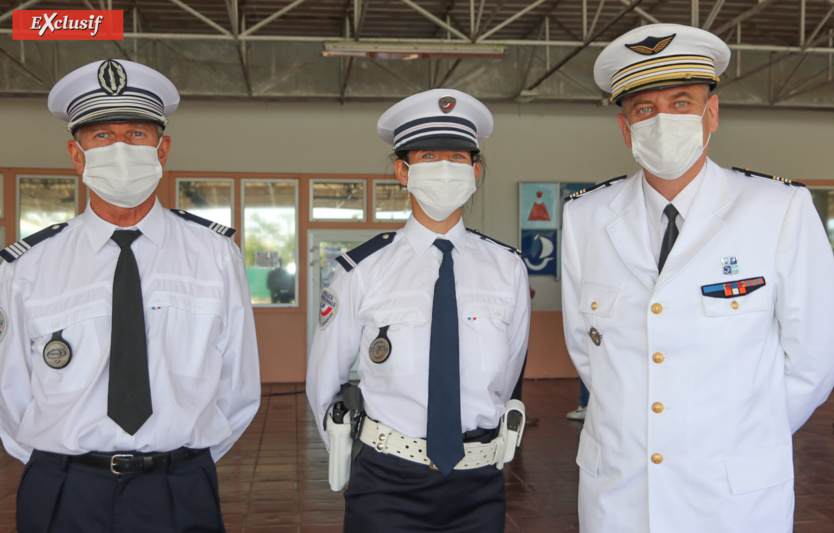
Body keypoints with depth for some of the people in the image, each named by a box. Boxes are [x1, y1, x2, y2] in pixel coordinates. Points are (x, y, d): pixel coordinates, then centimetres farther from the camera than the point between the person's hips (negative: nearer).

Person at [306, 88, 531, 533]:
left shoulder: (507, 270, 0)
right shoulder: (363, 272, -5)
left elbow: (505, 378, 10)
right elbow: (323, 384, 5)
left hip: (478, 485, 2)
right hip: (387, 486, -1)